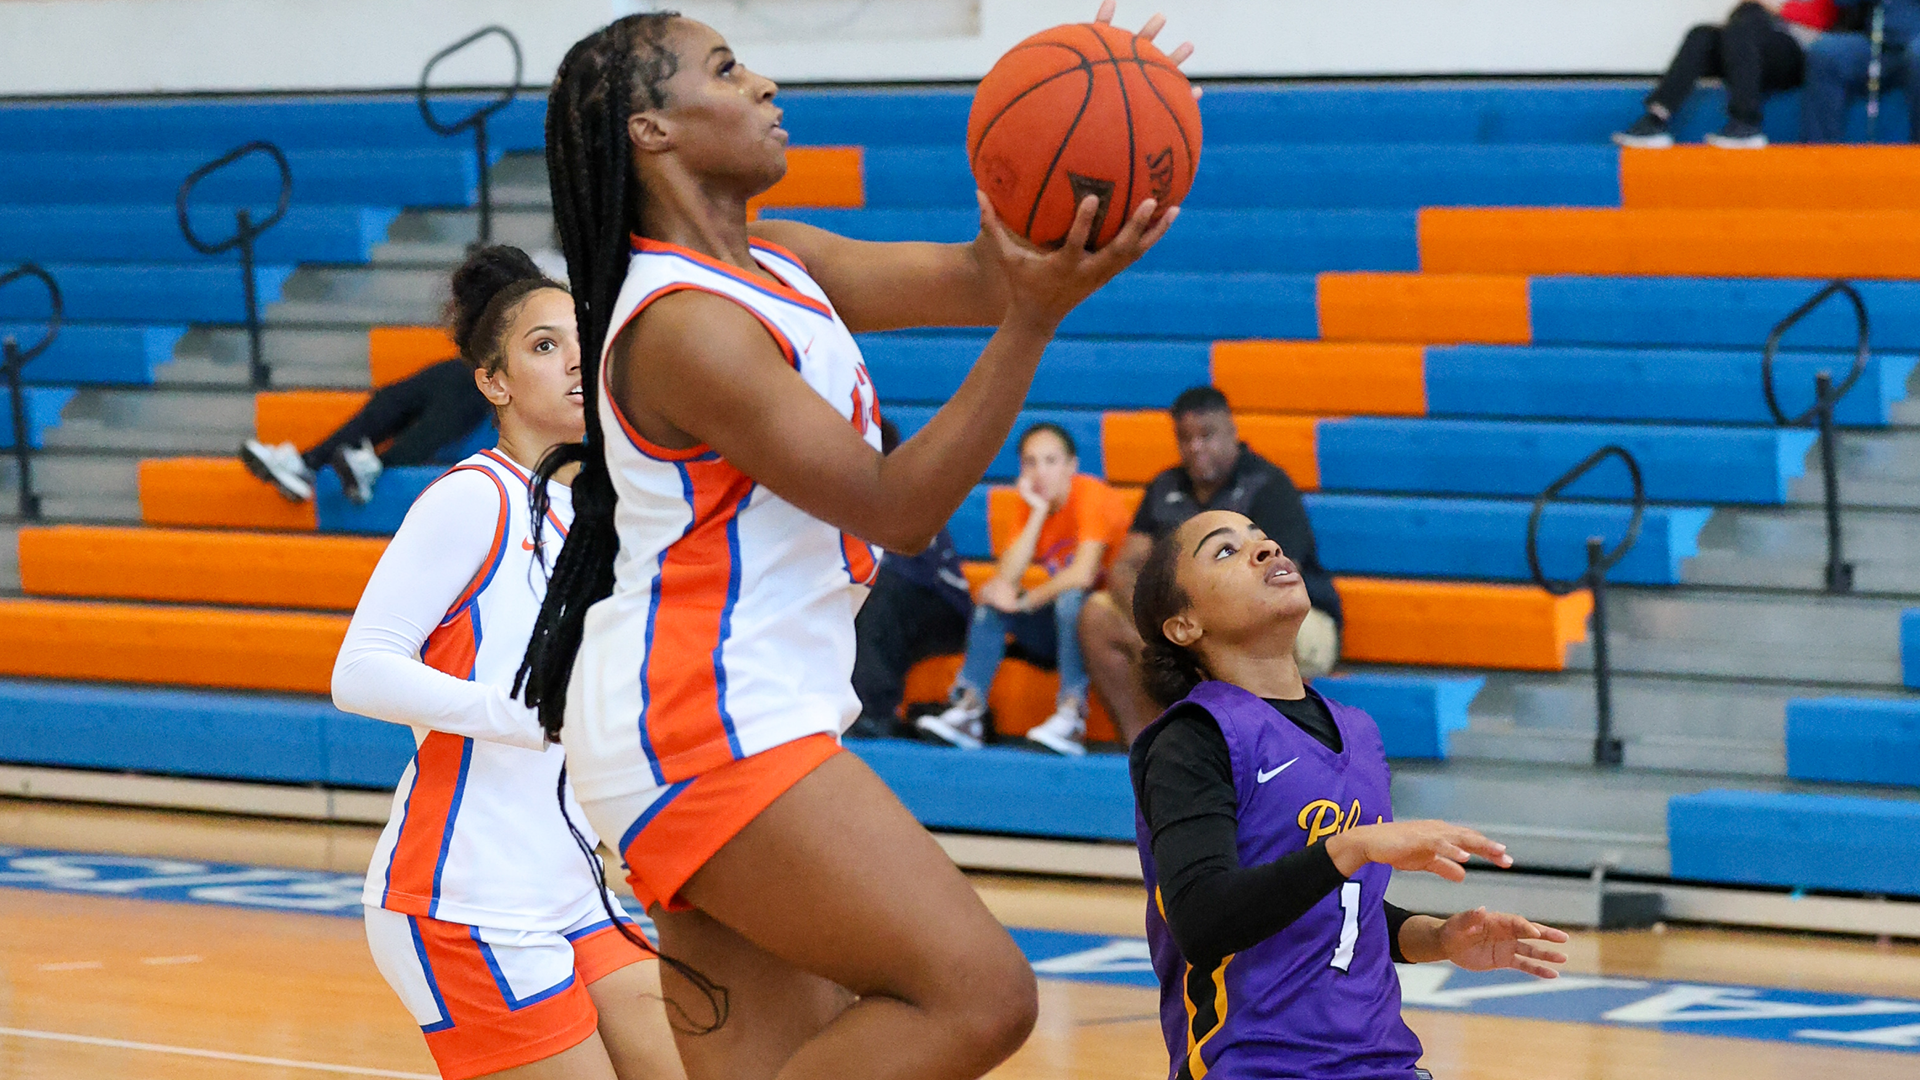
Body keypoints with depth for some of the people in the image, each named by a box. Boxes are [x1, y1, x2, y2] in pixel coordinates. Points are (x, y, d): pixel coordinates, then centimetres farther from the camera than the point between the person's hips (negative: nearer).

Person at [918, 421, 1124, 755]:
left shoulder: (1091, 495, -13)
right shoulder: (1033, 505, 5)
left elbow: (1083, 574, -25)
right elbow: (1008, 577, -10)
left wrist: (1024, 600, -17)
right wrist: (1038, 514, -13)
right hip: (1056, 629, 7)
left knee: (1070, 599, -34)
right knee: (992, 599, -7)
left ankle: (1072, 718, -44)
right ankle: (968, 709, -20)